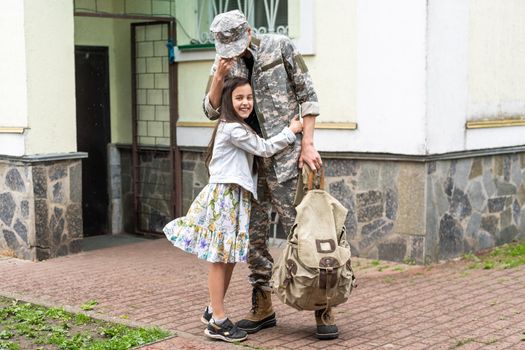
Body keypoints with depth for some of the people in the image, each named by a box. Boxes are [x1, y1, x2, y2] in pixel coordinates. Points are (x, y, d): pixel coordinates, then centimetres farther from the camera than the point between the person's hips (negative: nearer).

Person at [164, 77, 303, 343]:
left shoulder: (237, 128, 16)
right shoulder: (234, 129, -15)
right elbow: (265, 148, -12)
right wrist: (290, 131, -1)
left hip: (235, 198, 10)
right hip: (224, 197, -10)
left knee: (229, 258, 14)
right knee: (220, 258, -4)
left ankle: (214, 309, 26)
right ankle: (218, 322, 0)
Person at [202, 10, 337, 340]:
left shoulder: (280, 47, -4)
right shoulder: (225, 62, 7)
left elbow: (308, 95, -3)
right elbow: (211, 110, 6)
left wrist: (307, 144, -10)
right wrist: (219, 77, -11)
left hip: (284, 156, -5)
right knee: (254, 235, 9)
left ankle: (323, 308, 4)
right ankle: (262, 308, 20)